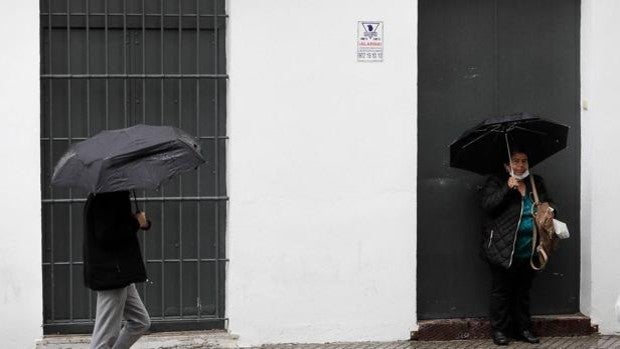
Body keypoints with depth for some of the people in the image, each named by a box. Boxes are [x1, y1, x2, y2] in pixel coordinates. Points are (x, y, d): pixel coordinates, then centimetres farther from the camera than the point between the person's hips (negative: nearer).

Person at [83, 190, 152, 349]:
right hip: (111, 275, -11)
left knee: (141, 322, 17)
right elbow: (106, 235, -25)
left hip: (120, 274, 11)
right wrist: (136, 223, -14)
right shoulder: (103, 199, -18)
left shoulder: (114, 197, 14)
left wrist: (142, 221, -2)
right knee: (105, 336, -6)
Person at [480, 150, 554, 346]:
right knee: (501, 291, 2)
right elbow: (487, 205, -13)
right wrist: (508, 188, -22)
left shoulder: (536, 183, 14)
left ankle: (523, 329, 22)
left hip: (529, 252, 5)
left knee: (523, 291, 14)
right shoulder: (496, 183, -1)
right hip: (504, 251, -5)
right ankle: (499, 330, 10)